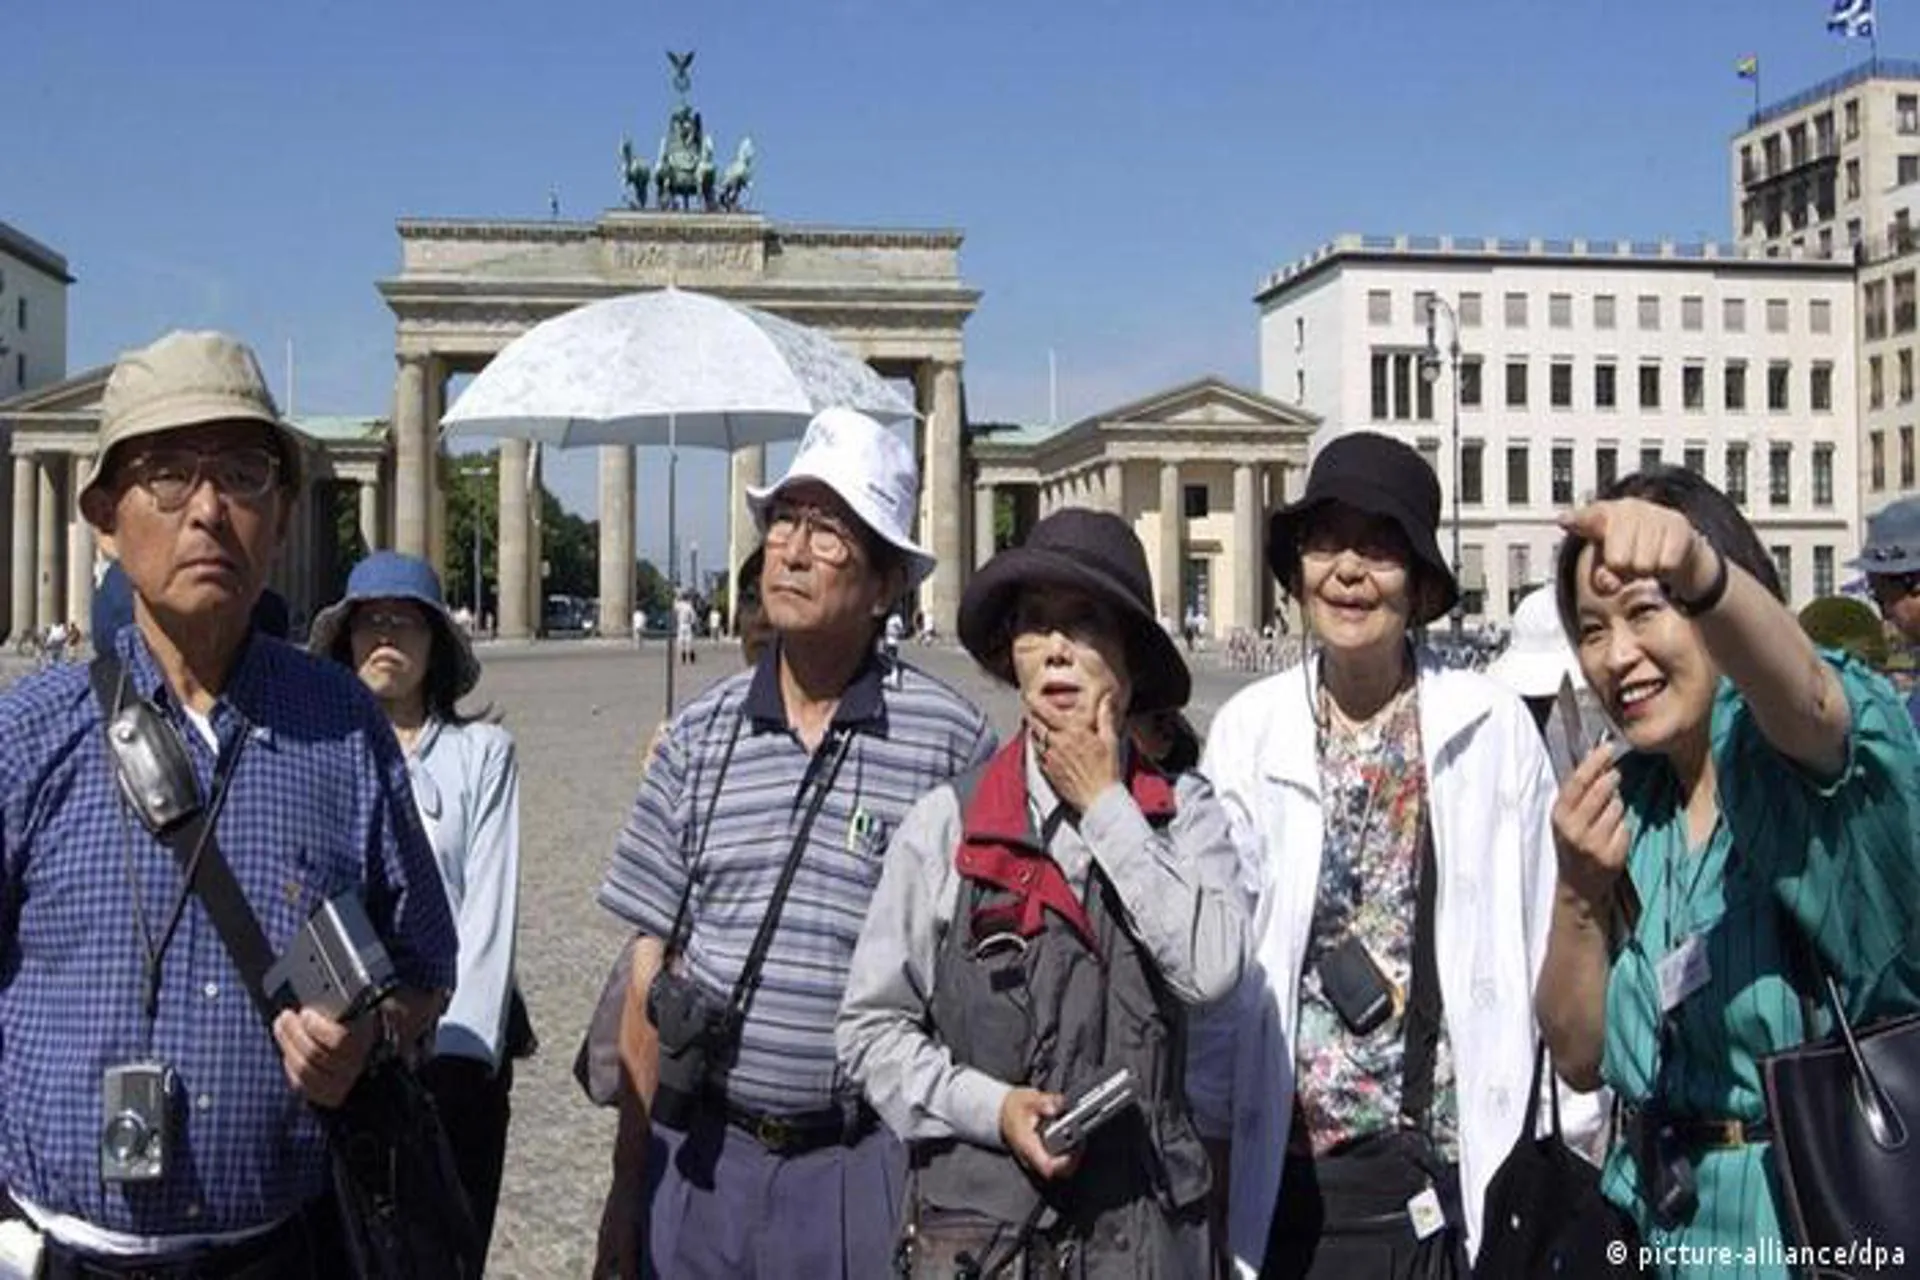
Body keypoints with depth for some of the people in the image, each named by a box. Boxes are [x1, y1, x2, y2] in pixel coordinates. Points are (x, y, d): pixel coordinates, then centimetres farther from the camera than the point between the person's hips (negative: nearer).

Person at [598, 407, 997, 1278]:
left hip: (861, 1164, -2)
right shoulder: (699, 739, 3)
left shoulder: (949, 741, -6)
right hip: (701, 1155, 3)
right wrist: (630, 1183, 7)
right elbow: (650, 973, 7)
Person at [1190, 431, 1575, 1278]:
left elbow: (1546, 943, 0)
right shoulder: (1247, 729, -3)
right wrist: (1208, 1123, 4)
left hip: (1455, 1168, 0)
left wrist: (1569, 1139, 3)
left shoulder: (1492, 726, -4)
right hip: (1288, 1173, 1)